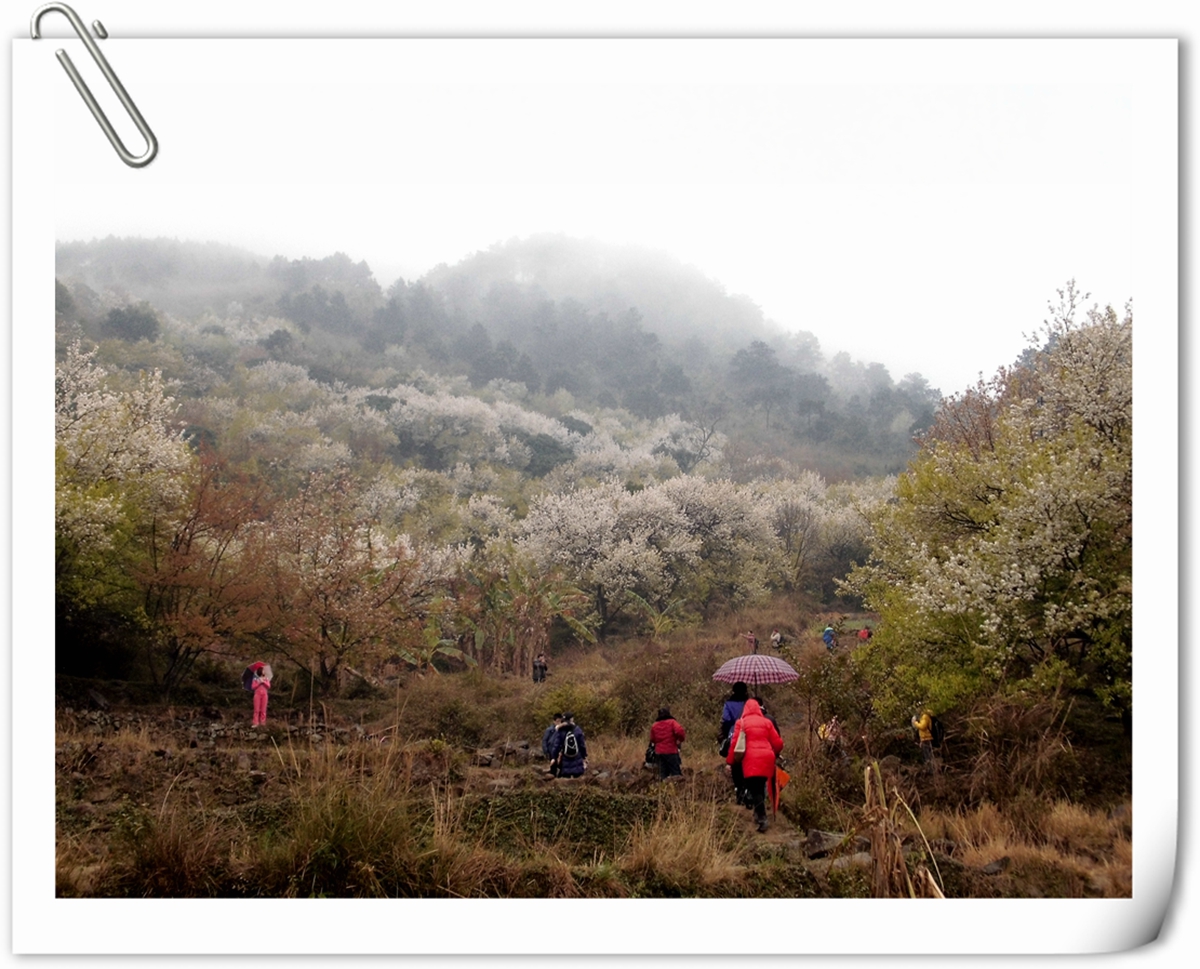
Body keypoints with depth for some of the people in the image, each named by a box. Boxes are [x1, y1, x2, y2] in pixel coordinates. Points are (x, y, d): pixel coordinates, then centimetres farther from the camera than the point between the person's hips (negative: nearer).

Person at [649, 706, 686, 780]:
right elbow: (679, 731, -21)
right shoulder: (672, 722, -5)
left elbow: (652, 739, 15)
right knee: (676, 772, -4)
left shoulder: (655, 725, 12)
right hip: (671, 751, -5)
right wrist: (681, 739, -4)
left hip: (659, 752, 5)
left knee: (663, 774, 9)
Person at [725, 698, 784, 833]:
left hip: (751, 759, -4)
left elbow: (735, 743, 0)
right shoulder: (767, 722, 14)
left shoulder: (741, 723, 7)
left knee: (754, 789, -7)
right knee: (760, 787, 18)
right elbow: (778, 742, 12)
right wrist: (774, 754, 32)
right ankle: (759, 813, 20)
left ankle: (762, 819, -19)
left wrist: (729, 762, 4)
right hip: (766, 758, 4)